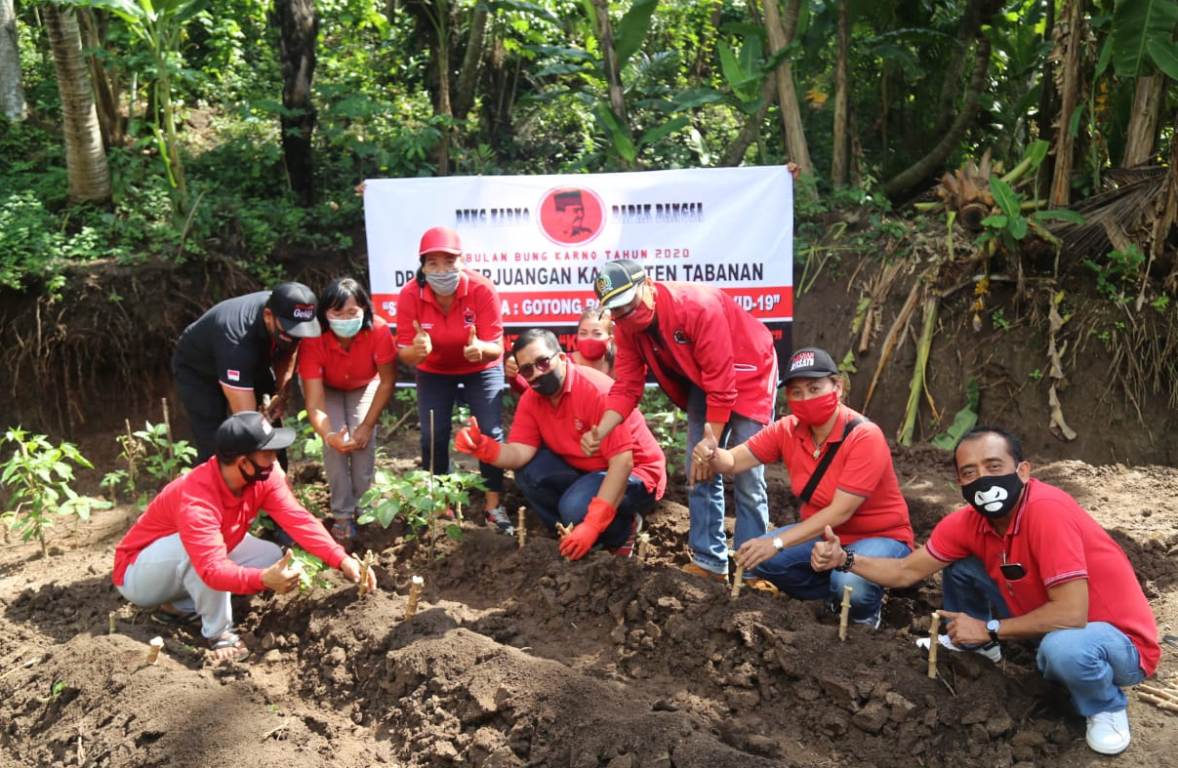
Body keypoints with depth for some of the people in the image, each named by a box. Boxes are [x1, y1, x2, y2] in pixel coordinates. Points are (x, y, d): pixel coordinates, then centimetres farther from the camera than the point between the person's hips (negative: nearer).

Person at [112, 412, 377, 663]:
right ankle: (218, 633, -15)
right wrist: (264, 579, -61)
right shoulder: (196, 499, -37)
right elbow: (213, 569, -45)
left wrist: (342, 560, -34)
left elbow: (298, 519, -23)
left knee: (273, 558, -8)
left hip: (197, 565, 8)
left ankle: (182, 605, 2)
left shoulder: (263, 476, -17)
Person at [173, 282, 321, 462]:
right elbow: (247, 418, -43)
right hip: (196, 370, -6)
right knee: (214, 449, -16)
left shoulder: (288, 317, -25)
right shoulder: (236, 341, -43)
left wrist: (281, 394, -16)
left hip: (249, 363, 6)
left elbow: (286, 355, -1)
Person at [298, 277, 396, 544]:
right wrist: (329, 436, -57)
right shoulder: (313, 339, -38)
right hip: (327, 386, 0)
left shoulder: (378, 330, -37)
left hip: (363, 384, 1)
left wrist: (368, 425, -22)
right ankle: (342, 514, -8)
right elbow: (315, 401, -39)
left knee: (363, 438, -20)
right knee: (335, 442, -21)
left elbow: (387, 381, -22)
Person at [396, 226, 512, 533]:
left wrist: (479, 348, -51)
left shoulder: (482, 289, -31)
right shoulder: (409, 295, -26)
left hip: (481, 369, -1)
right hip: (433, 371, 2)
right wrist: (416, 350, -46)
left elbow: (496, 348, -28)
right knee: (433, 437, -3)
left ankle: (494, 506, 8)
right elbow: (404, 354, -22)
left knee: (490, 433, -9)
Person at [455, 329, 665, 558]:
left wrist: (591, 526, -36)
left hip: (633, 472, -7)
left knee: (577, 508, -31)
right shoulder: (531, 400, -5)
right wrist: (482, 446, -36)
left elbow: (622, 462, -30)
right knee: (528, 471, -13)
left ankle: (622, 532, 2)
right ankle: (574, 539, 1)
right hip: (584, 471, 7)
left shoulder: (596, 390, -28)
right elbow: (520, 453, -13)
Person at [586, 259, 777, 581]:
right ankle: (709, 561, 16)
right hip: (701, 382, 7)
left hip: (748, 375, -6)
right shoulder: (626, 326, -13)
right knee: (698, 474, 4)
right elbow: (626, 387, -12)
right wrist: (599, 432, -28)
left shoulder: (698, 306, -34)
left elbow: (721, 387, -31)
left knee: (747, 477, -7)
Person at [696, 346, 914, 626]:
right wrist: (712, 455, -38)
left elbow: (840, 511, -31)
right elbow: (734, 460, -12)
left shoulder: (864, 437, -26)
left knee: (849, 583, -36)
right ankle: (837, 594, 5)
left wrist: (777, 543, -38)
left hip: (879, 537, -6)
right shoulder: (788, 430, -9)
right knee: (756, 557, -15)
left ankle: (865, 613, 2)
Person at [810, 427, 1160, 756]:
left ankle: (1106, 709, -3)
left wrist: (990, 628, -23)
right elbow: (907, 571, -1)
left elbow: (1071, 613, -35)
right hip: (1049, 622, 6)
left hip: (1118, 638, -6)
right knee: (958, 564, -1)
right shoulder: (969, 522, -10)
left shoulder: (1047, 510, -33)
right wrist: (844, 559, -15)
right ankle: (977, 648, 27)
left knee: (1062, 648, -39)